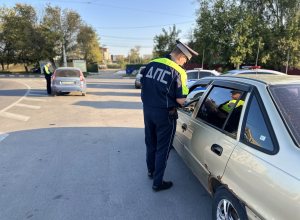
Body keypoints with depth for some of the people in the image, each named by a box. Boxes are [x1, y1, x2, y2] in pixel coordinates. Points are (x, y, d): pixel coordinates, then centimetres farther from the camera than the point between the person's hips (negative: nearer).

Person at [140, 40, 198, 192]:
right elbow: (181, 100, -16)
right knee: (162, 148, 10)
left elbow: (143, 86, 8)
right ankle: (157, 182, 21)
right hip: (164, 114, -6)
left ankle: (151, 170, 44)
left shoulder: (152, 64, 1)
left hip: (147, 109, 6)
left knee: (150, 143, 24)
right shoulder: (178, 72, -15)